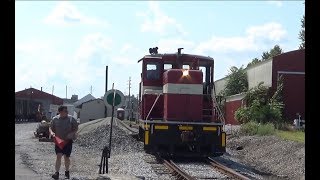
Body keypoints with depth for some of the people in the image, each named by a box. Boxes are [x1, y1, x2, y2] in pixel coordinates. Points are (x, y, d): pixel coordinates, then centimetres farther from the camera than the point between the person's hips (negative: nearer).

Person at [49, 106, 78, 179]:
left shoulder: (71, 119, -2)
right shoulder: (55, 119, 0)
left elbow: (76, 128, 3)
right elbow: (50, 127, 9)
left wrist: (71, 133, -15)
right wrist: (51, 132, -13)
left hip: (68, 141, 0)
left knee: (66, 157, 7)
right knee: (58, 156, -11)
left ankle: (67, 172, 26)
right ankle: (57, 173, -9)